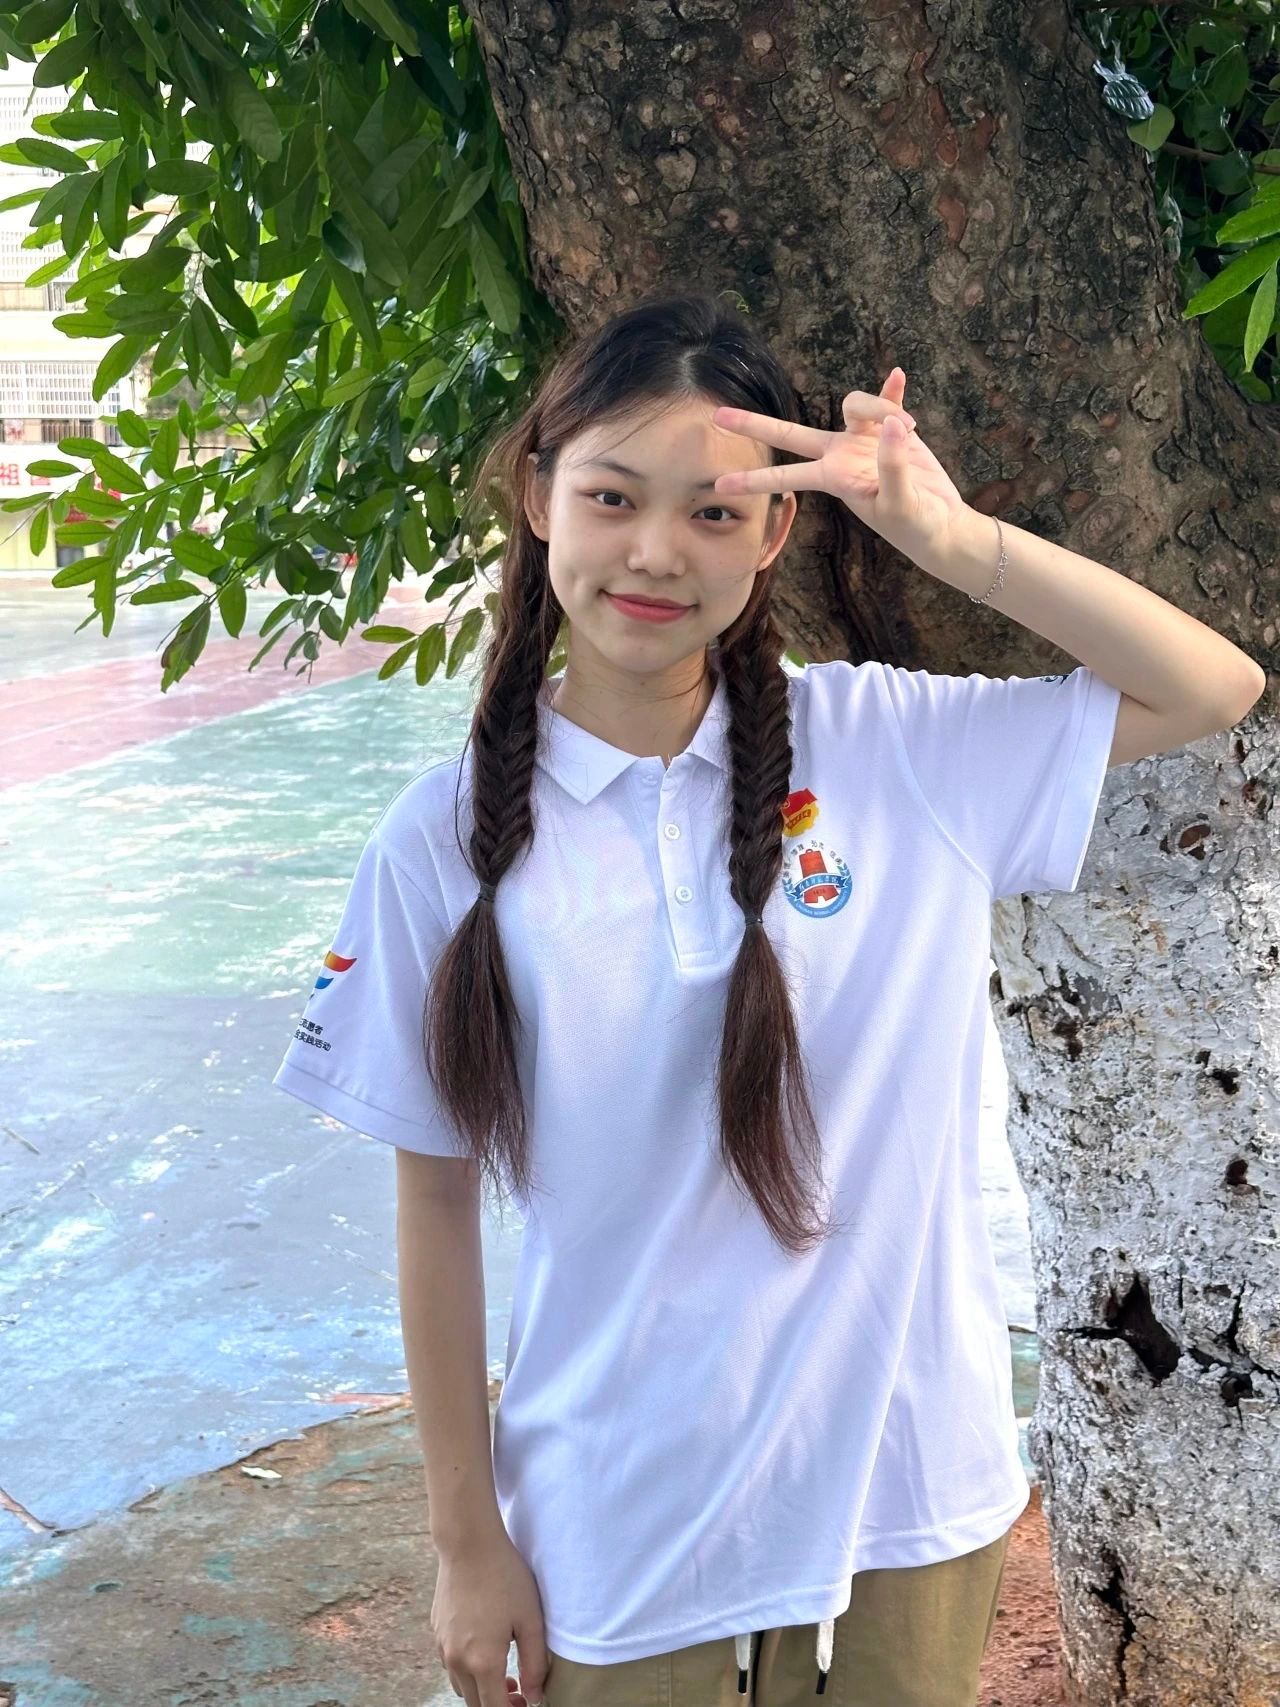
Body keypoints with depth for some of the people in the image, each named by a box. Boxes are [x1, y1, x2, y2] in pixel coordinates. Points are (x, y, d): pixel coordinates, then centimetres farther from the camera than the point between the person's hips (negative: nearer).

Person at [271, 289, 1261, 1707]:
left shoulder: (889, 748, -8)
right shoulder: (449, 837, -9)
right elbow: (436, 1201, -4)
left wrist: (956, 539, -20)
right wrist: (467, 1541, 1)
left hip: (903, 1492, 1)